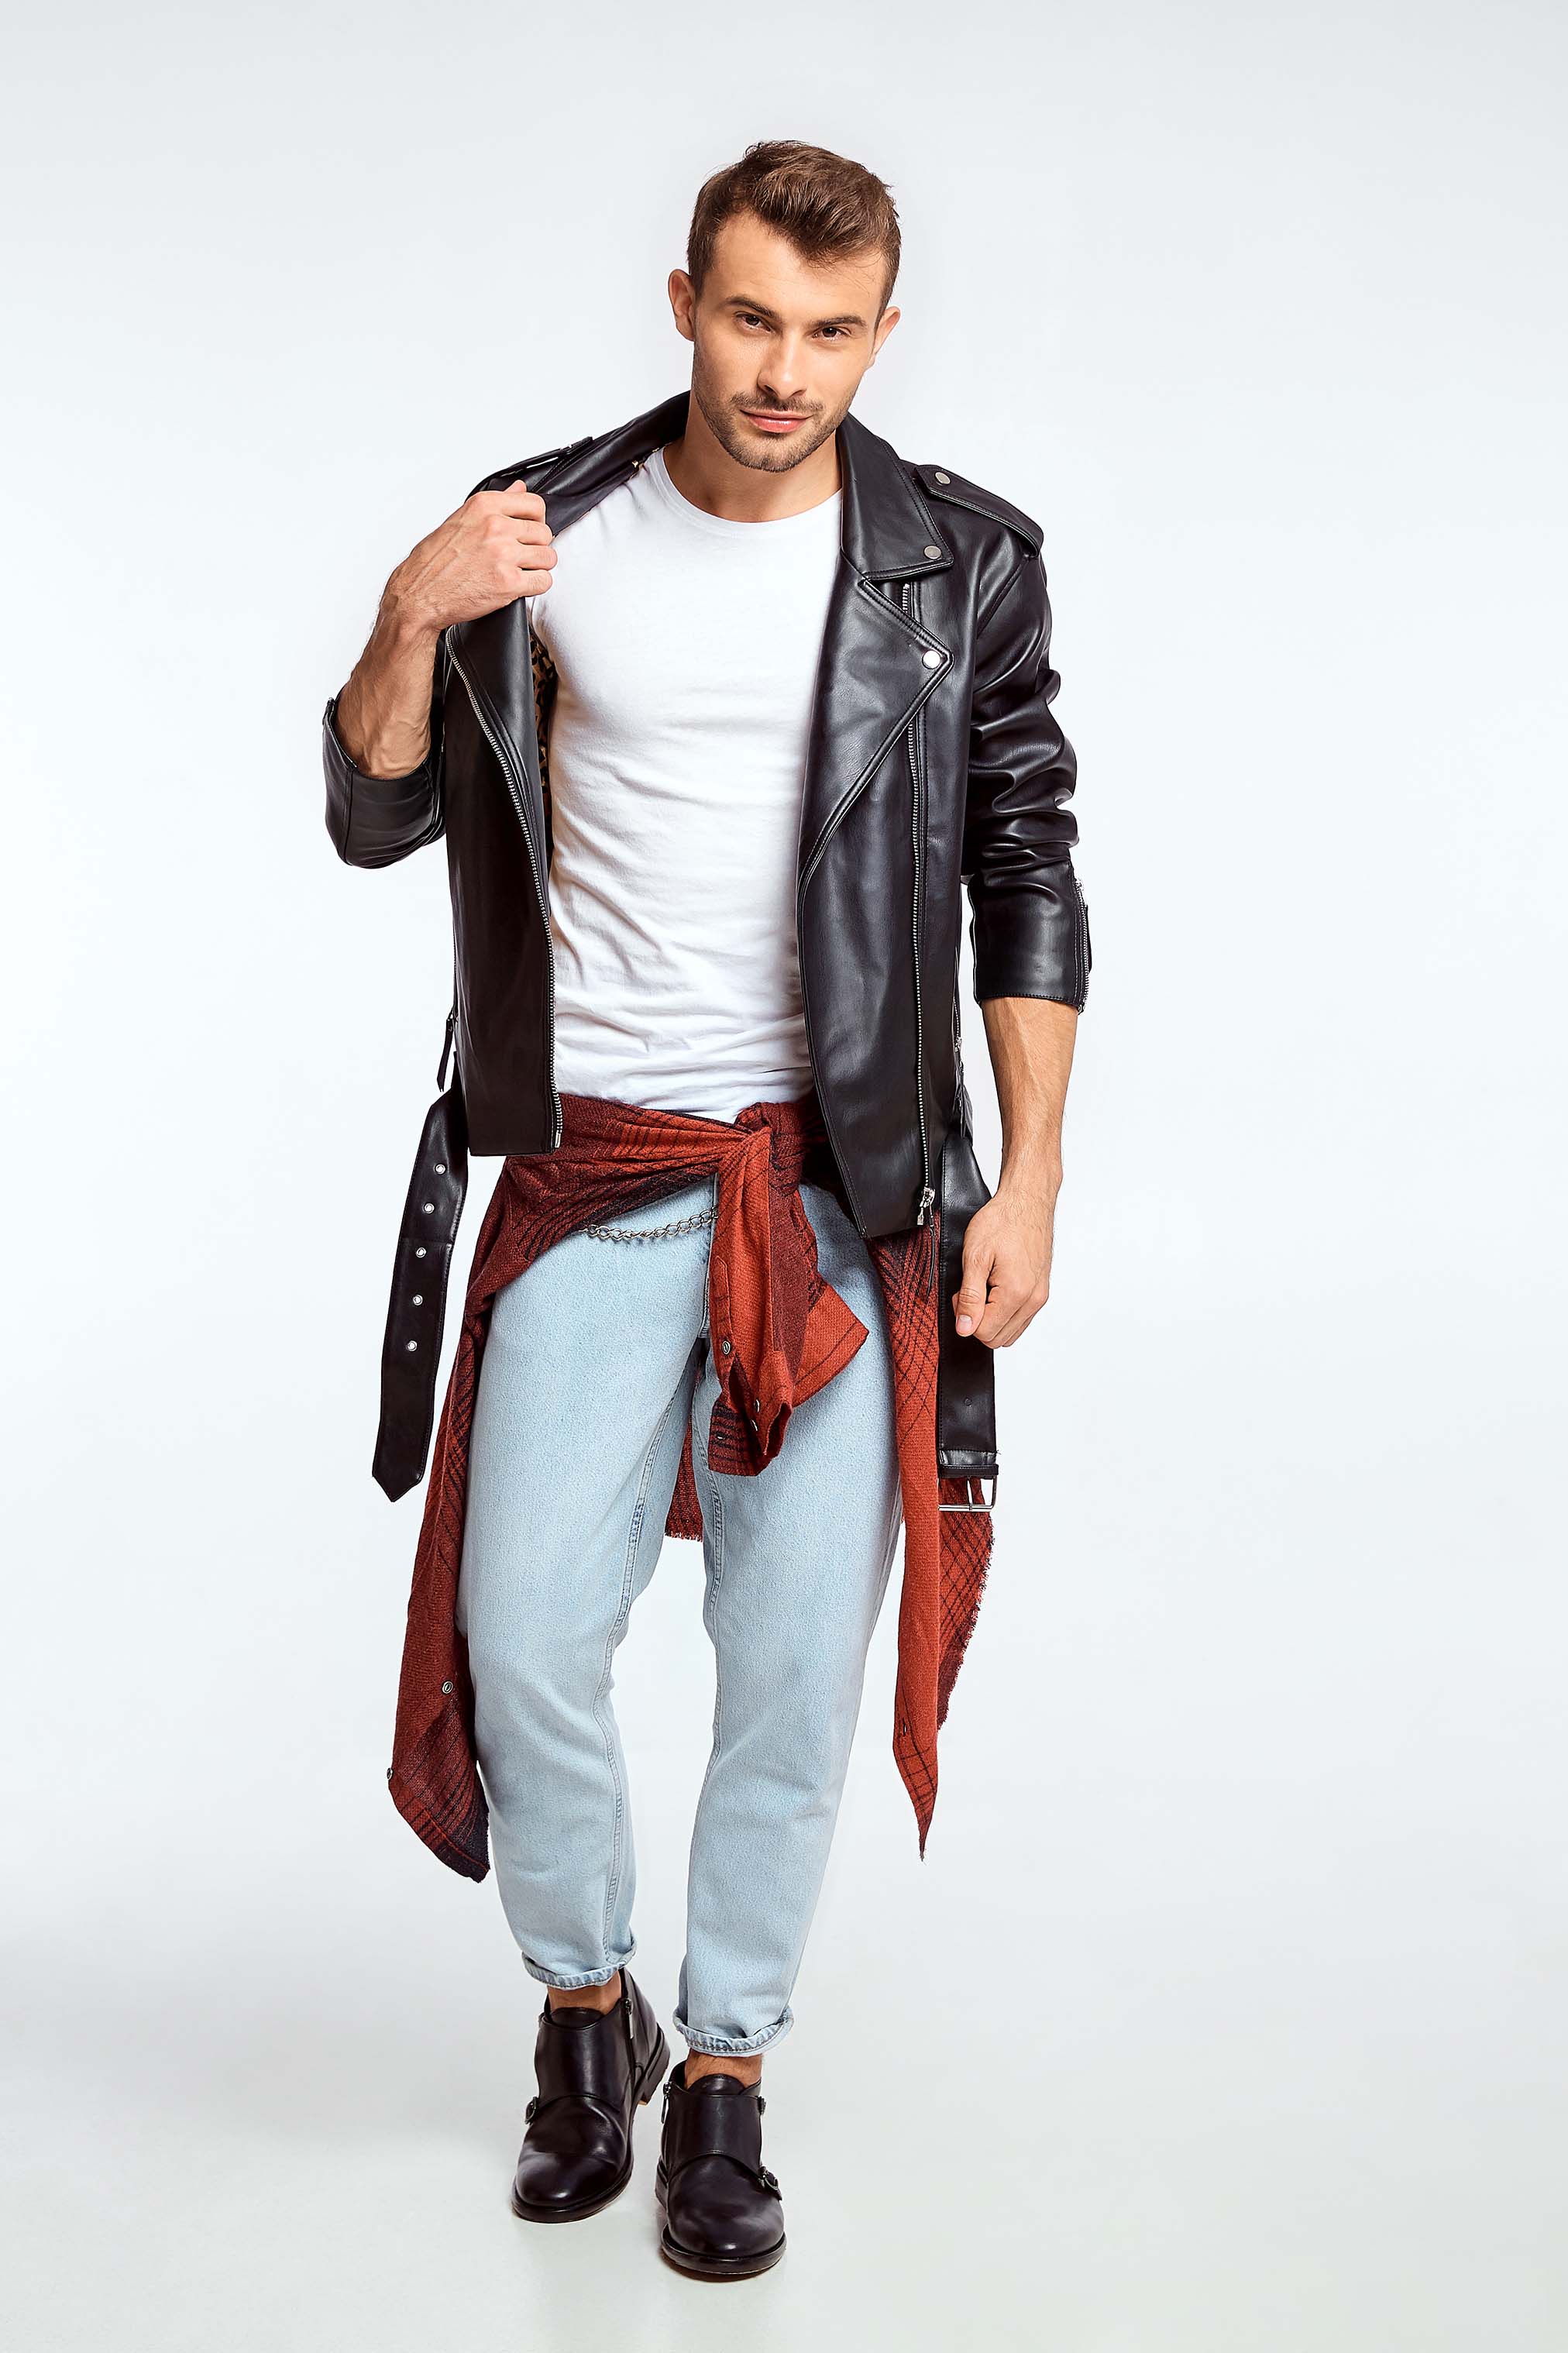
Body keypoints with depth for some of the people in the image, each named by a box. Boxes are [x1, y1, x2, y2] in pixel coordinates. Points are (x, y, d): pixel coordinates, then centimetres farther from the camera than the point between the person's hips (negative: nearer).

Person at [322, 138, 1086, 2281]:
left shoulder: (960, 564, 2)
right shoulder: (549, 534, 2)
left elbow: (1029, 879, 5)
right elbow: (373, 820, 5)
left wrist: (1031, 1176, -1)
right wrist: (412, 620, -14)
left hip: (847, 1188, 0)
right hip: (591, 1175, 1)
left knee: (799, 1660, 2)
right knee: (527, 1635, -4)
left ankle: (728, 2073, 22)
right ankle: (585, 2006, 24)